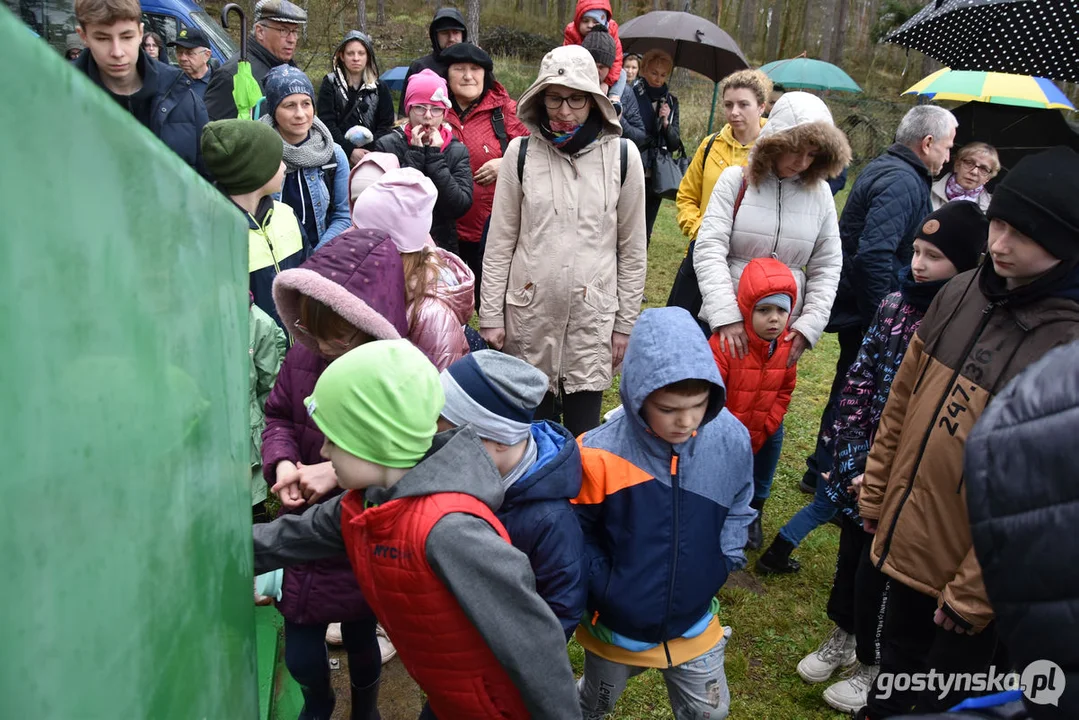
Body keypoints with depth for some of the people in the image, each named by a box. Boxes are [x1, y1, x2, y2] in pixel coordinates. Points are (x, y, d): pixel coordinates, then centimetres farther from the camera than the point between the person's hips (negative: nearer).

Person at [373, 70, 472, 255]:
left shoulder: (458, 151, 0)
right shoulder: (387, 145, -3)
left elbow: (460, 207, -12)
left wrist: (435, 157, -14)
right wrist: (415, 155, -15)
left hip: (442, 245, 1)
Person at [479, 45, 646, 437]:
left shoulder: (622, 155, -1)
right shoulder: (521, 152, -1)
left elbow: (632, 248, 3)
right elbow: (500, 242, 3)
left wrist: (626, 323, 3)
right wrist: (490, 315, 1)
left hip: (594, 313, 0)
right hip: (529, 310, 1)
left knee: (583, 433, 5)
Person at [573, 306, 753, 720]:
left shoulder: (731, 440, -18)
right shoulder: (599, 454, -28)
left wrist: (723, 562, -10)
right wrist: (604, 586, -18)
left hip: (694, 624, 2)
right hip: (617, 624, -2)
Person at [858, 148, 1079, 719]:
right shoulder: (963, 293, -3)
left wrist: (972, 594, -14)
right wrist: (876, 494, 11)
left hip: (971, 573, -5)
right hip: (906, 542, 5)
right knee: (895, 670, 26)